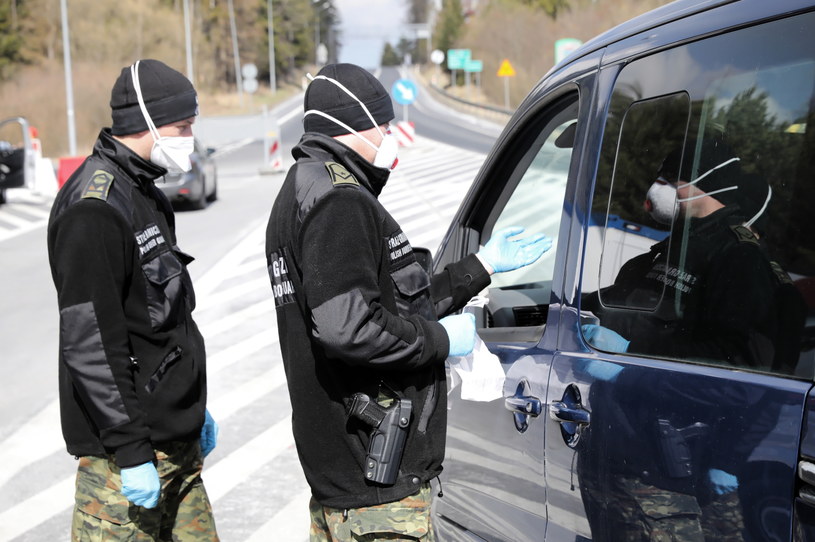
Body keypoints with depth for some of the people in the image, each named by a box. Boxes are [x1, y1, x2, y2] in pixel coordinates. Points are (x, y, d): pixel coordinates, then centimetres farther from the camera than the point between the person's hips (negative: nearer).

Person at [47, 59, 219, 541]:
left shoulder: (146, 194, 14)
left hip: (176, 442, 10)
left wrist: (195, 407, 23)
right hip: (125, 450, -10)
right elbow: (89, 343, -23)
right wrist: (130, 451, -21)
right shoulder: (94, 207, -19)